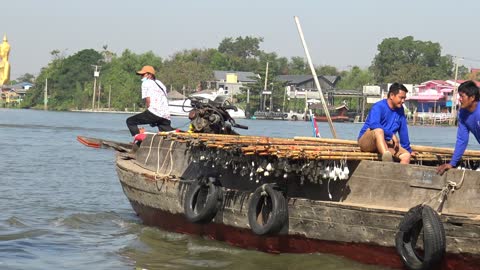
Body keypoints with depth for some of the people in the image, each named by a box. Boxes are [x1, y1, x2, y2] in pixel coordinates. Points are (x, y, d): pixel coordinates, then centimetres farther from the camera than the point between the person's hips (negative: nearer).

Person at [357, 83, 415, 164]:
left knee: (406, 155, -14)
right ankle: (387, 158, -67)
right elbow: (373, 124, -29)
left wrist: (408, 149, 20)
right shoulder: (378, 107, -12)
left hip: (384, 144, 7)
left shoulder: (400, 110, 9)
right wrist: (392, 135, -28)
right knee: (379, 130, -39)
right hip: (367, 142, -7)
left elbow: (403, 131, 16)